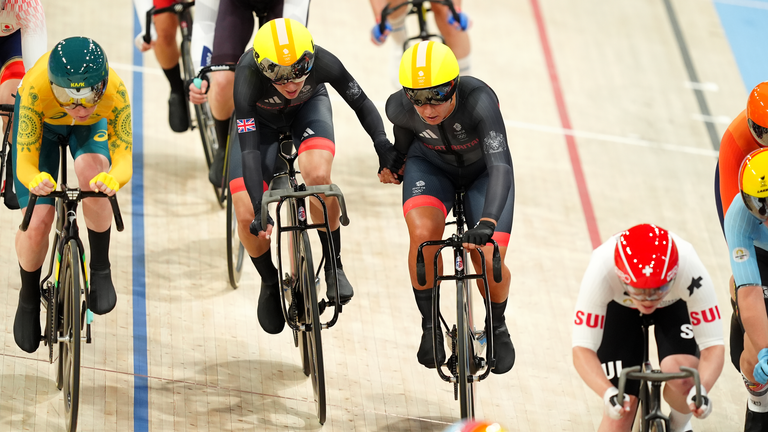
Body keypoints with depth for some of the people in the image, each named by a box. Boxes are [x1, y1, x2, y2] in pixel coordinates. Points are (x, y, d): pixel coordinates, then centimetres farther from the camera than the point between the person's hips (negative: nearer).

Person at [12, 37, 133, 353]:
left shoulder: (115, 92, -40)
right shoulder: (36, 88, -42)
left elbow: (124, 159, -36)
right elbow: (25, 163, -37)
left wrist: (113, 178, -61)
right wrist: (35, 180, -62)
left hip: (92, 127, 0)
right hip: (42, 123, 0)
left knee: (92, 172, -35)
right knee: (36, 223, -12)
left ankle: (100, 269, -12)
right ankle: (29, 299, 19)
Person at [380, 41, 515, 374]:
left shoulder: (479, 101, -39)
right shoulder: (400, 107, -28)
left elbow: (501, 167, -47)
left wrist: (487, 222, -60)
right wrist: (394, 165, 14)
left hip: (483, 169, -1)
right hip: (431, 165, 2)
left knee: (489, 261, -16)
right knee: (423, 233, -28)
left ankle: (497, 326, 17)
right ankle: (430, 325, -6)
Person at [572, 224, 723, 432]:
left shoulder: (690, 269, -40)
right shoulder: (600, 272, -41)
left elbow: (713, 346, -35)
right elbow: (582, 350, -39)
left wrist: (701, 390, -55)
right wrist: (608, 394, -57)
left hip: (675, 304, 0)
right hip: (618, 306, 0)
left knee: (683, 373, -26)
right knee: (621, 407, -12)